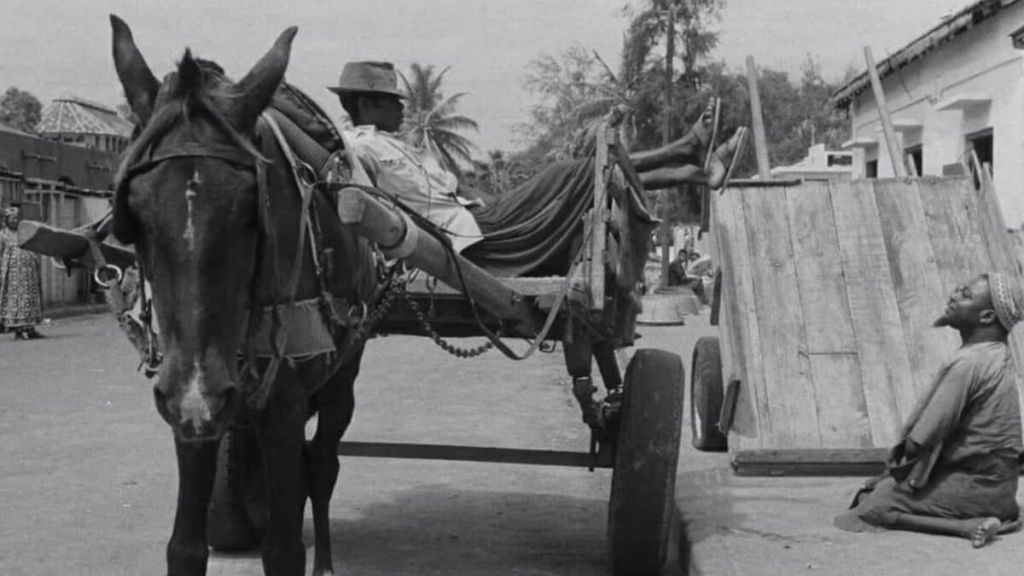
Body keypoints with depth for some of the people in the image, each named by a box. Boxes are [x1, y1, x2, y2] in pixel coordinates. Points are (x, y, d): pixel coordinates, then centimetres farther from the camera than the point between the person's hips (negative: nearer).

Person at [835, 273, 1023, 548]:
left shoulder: (967, 364, -23)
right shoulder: (997, 354, 7)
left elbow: (921, 441, -22)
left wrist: (900, 460, -3)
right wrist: (904, 457, 6)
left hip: (975, 484, -9)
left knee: (872, 510, -12)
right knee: (872, 488, 18)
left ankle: (968, 526, -14)